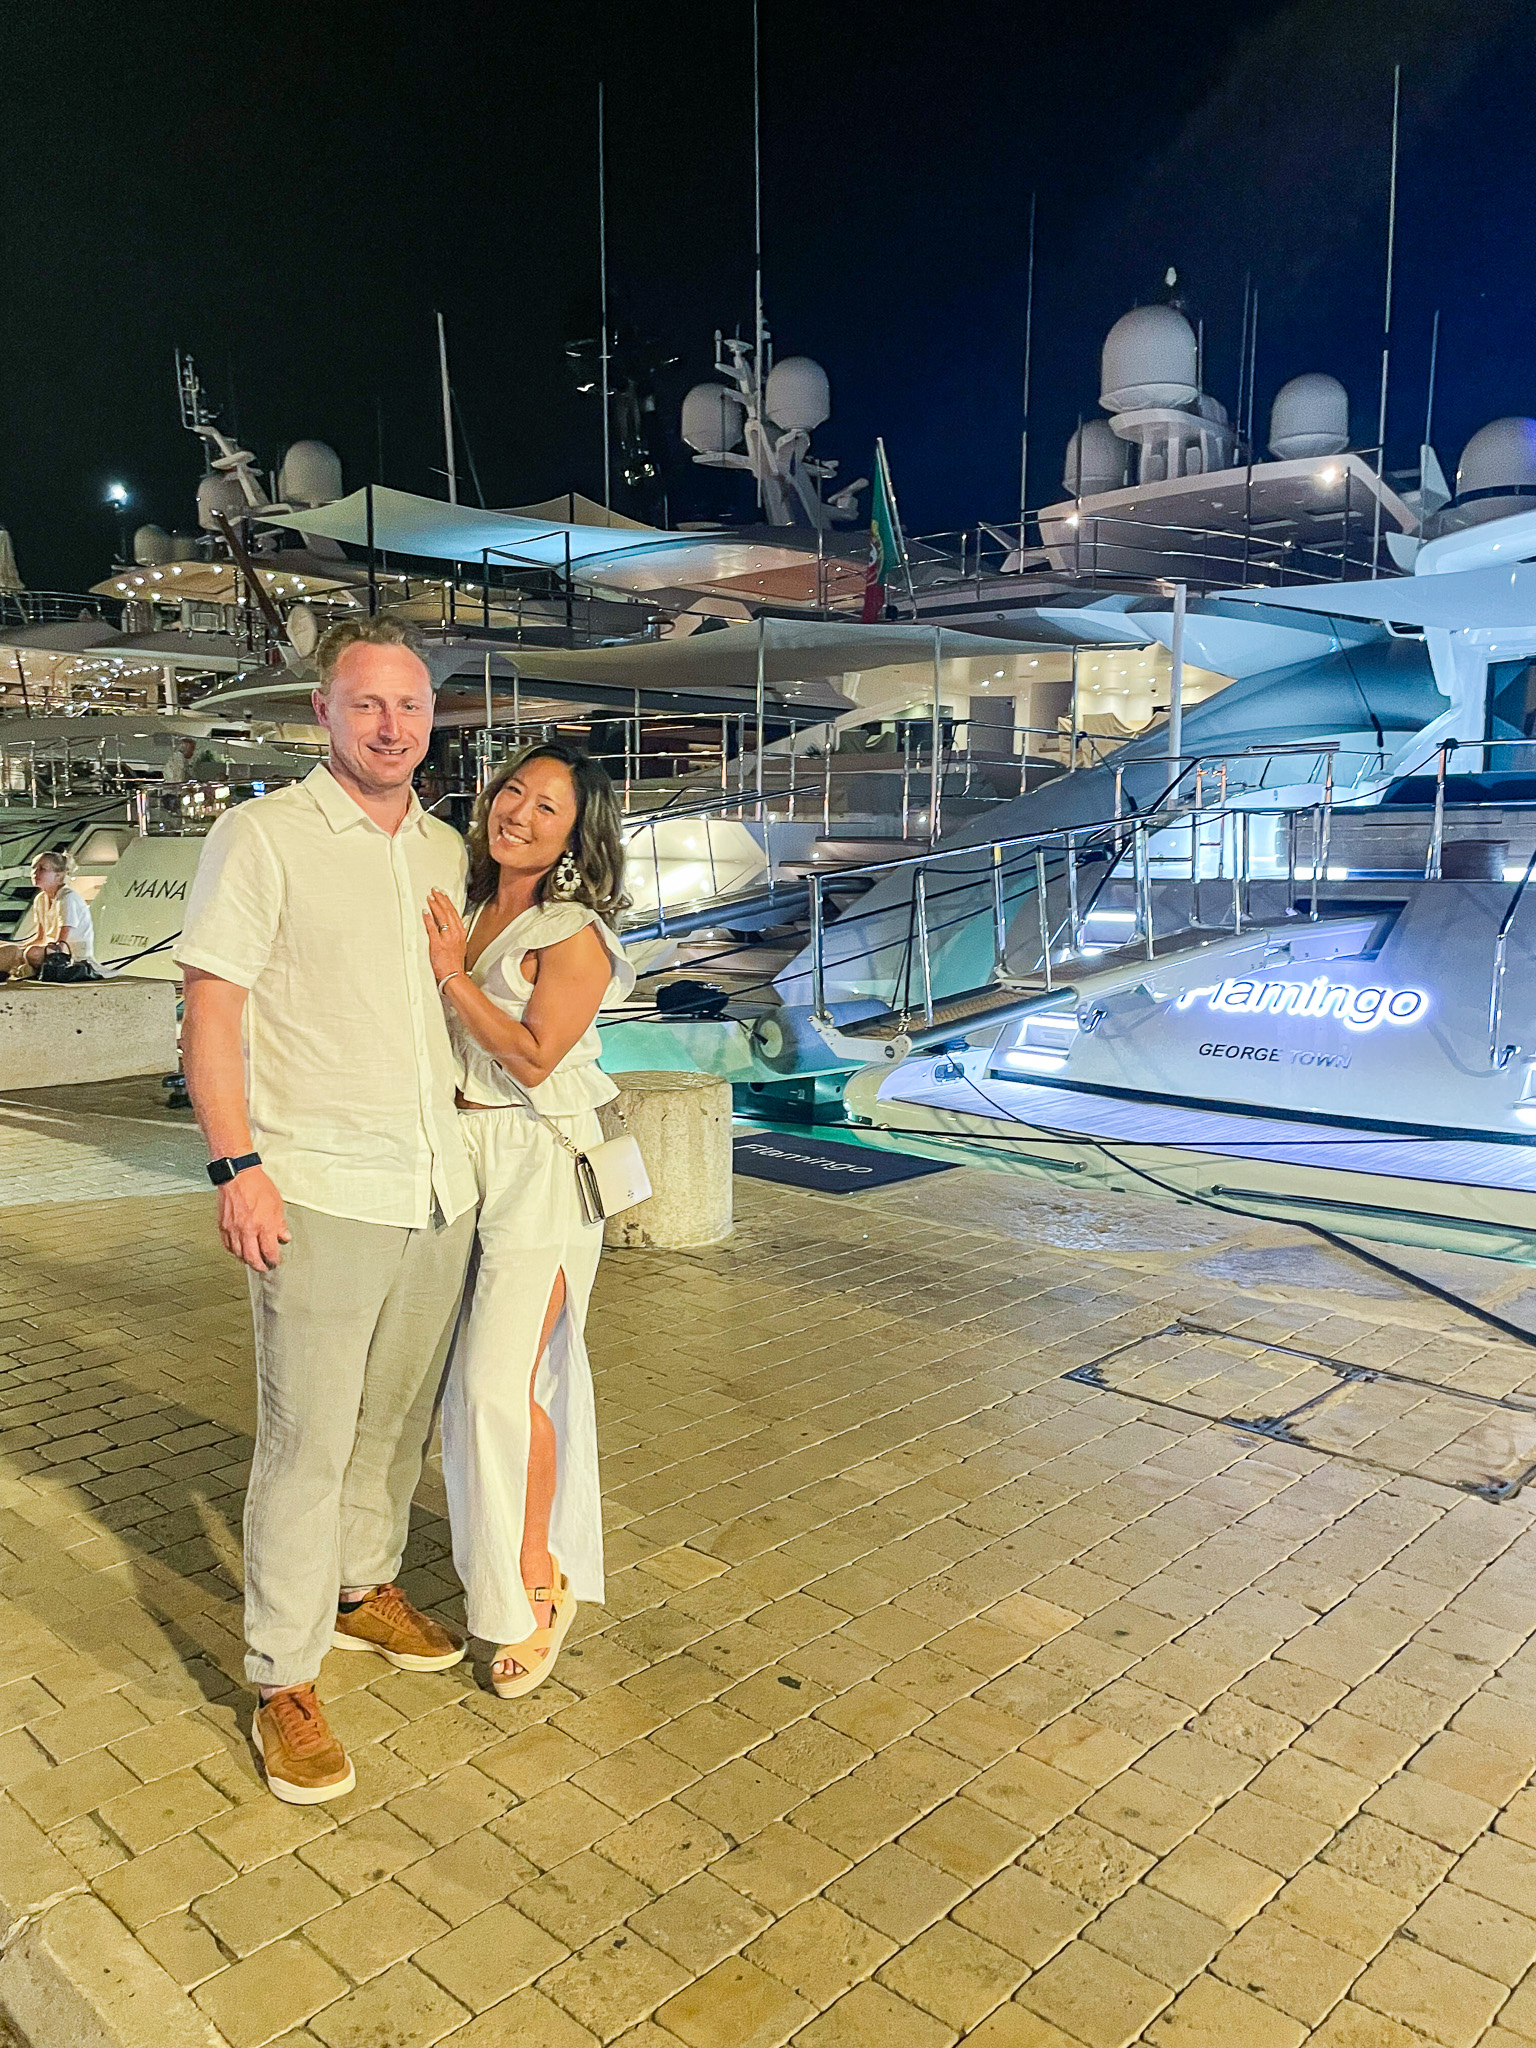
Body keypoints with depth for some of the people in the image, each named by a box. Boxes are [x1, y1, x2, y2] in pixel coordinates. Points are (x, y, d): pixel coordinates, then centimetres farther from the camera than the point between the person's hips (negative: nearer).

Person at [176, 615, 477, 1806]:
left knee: (399, 1415, 17)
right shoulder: (264, 835, -5)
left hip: (441, 1188, 6)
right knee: (309, 1437, -1)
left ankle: (365, 1589, 38)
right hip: (321, 1193, -6)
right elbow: (211, 1011, -9)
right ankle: (284, 1684, 14)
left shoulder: (447, 851, 12)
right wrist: (238, 1165, -17)